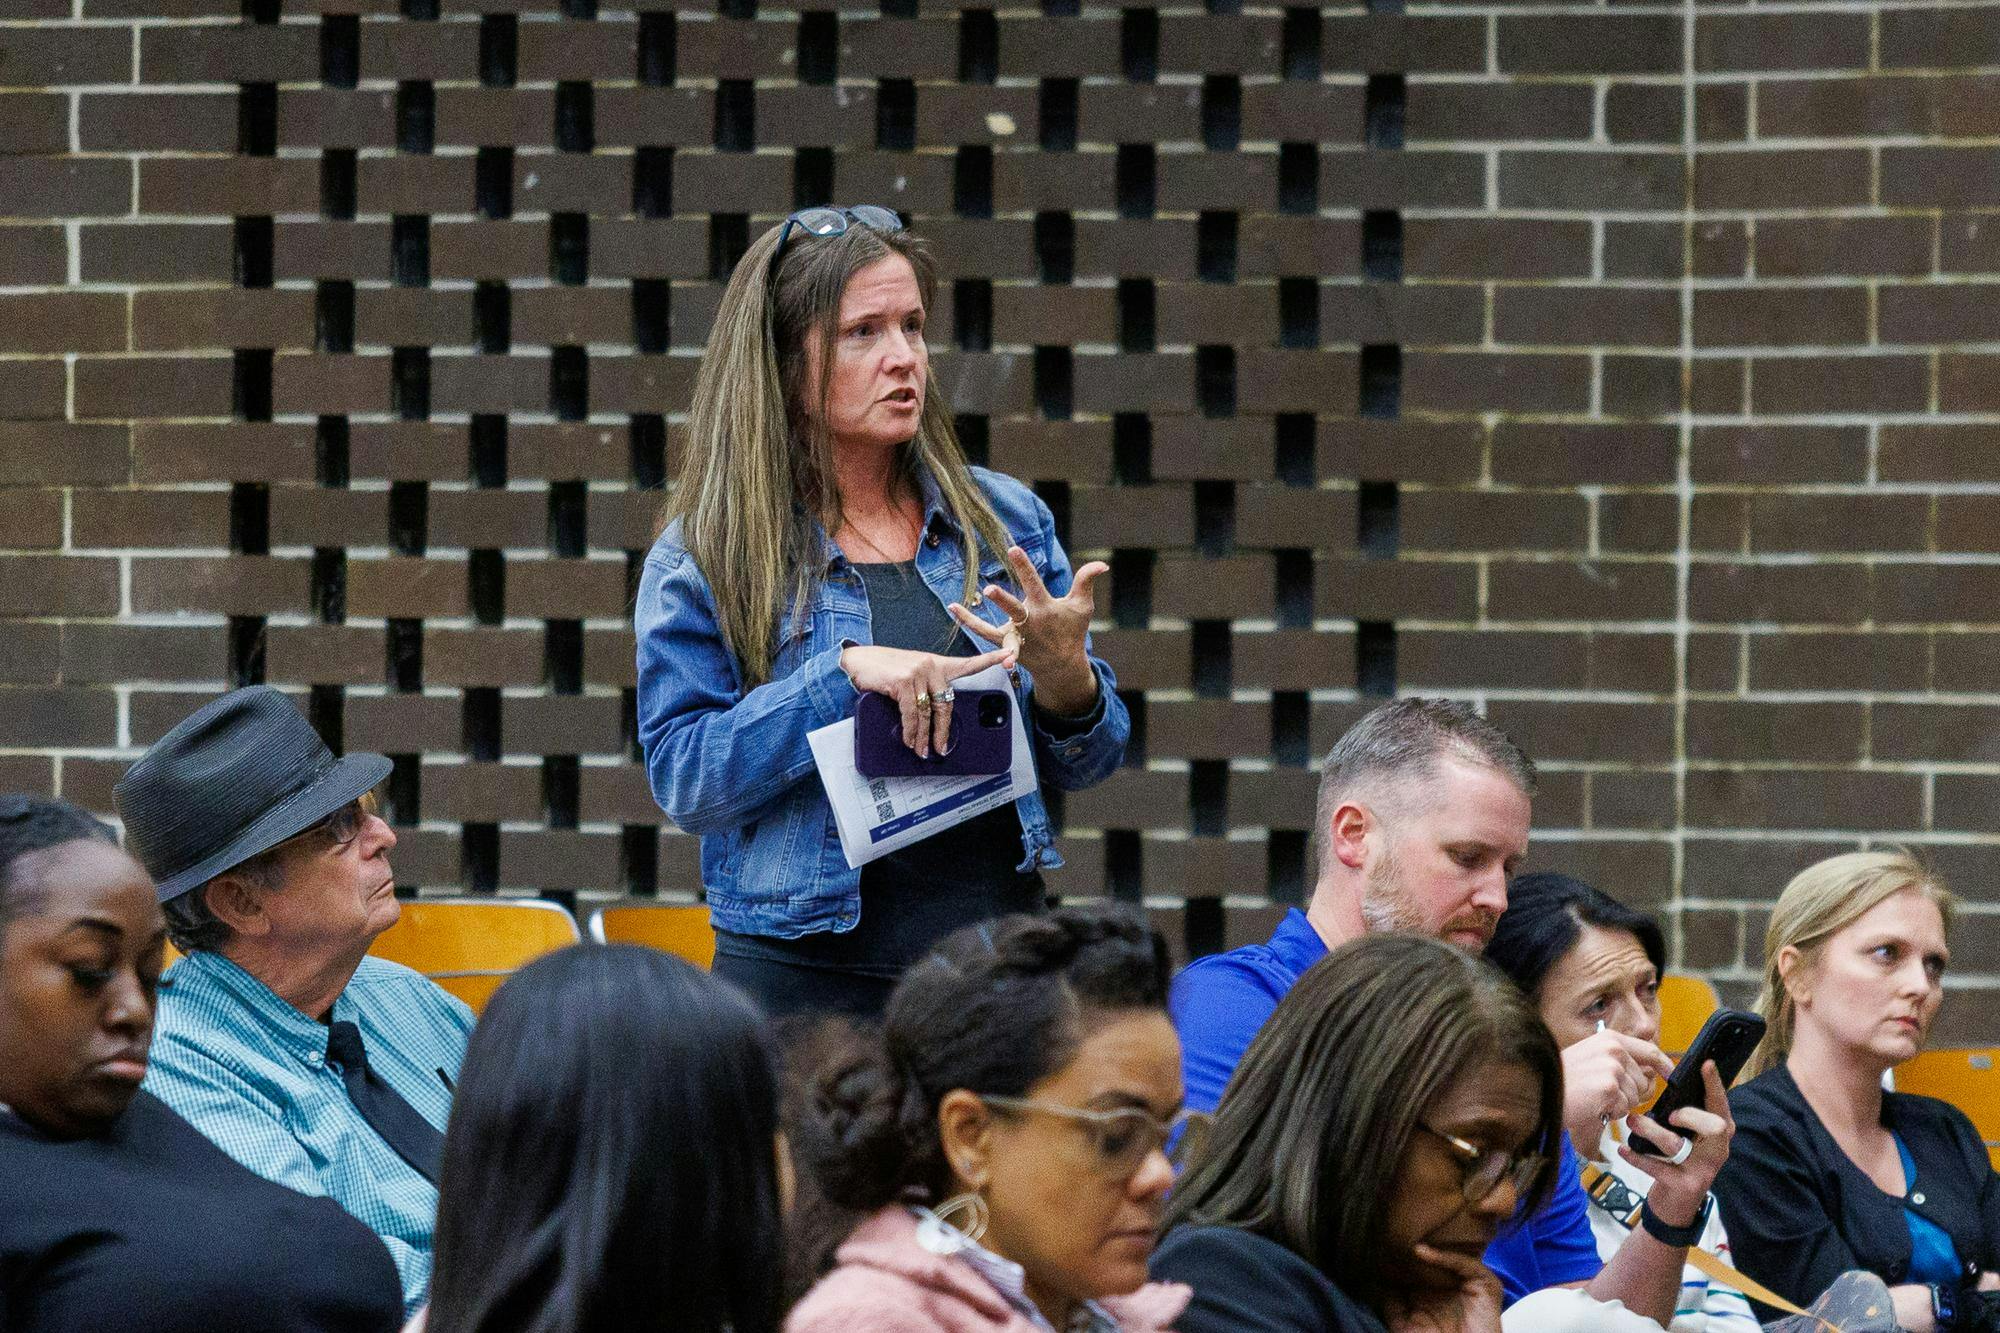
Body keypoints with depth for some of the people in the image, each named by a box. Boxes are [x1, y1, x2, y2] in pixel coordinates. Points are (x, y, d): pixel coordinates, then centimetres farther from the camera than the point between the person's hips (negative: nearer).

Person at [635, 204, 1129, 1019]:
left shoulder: (1006, 520, 8)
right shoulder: (702, 557, -1)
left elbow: (1085, 764, 10)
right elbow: (682, 777, -11)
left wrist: (1063, 674, -12)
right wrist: (846, 674, -21)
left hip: (995, 957, 3)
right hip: (805, 978, -3)